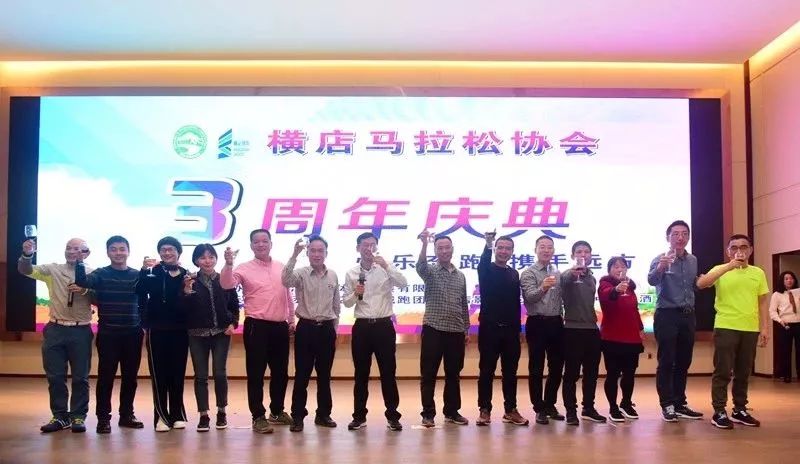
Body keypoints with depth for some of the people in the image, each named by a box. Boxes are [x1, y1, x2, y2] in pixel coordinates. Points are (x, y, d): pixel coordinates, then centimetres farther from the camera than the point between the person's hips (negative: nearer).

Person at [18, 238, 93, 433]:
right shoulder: (53, 269, 6)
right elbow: (27, 270, -7)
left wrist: (85, 290, -22)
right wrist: (27, 255, -27)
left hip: (81, 331, -2)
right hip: (55, 330, 2)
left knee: (80, 377, 3)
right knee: (55, 376, 7)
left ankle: (78, 416, 14)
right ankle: (60, 416, 19)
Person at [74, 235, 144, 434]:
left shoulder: (137, 275, 6)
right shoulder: (101, 274, 0)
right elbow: (83, 281, -20)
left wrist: (144, 325, -3)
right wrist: (79, 261, -33)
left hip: (133, 335, 2)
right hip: (108, 334, -2)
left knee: (130, 376, 9)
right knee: (106, 376, 0)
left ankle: (127, 414, 21)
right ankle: (103, 418, 8)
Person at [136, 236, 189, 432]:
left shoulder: (186, 274, 7)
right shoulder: (152, 272, 2)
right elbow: (140, 292, -15)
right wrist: (144, 270, -26)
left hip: (180, 331, 2)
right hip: (157, 330, -2)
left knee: (178, 374, 7)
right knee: (159, 374, 1)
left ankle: (177, 415, 15)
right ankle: (161, 416, 7)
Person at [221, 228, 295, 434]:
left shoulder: (281, 267, 11)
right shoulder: (245, 268, -3)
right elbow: (226, 284, -20)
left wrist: (291, 319, 18)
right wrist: (228, 263, -34)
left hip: (280, 326, 5)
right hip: (257, 326, -5)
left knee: (281, 372, 13)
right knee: (256, 373, -1)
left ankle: (277, 411, 30)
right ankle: (258, 417, 8)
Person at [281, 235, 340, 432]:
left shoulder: (333, 276, 6)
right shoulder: (301, 273, -5)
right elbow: (285, 280, -29)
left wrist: (334, 329, 12)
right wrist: (295, 254, -34)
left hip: (326, 329, 3)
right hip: (306, 328, -3)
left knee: (324, 375, 10)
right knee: (302, 375, 1)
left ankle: (323, 414, 21)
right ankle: (297, 416, 10)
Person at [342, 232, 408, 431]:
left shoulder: (385, 269, 1)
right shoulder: (351, 273, 6)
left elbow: (403, 283, -16)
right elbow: (346, 302, 7)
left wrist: (386, 266, -26)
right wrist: (355, 294, -14)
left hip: (384, 326, -1)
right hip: (362, 326, 1)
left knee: (388, 372, 2)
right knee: (361, 373, 7)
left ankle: (392, 416, 10)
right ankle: (359, 416, 15)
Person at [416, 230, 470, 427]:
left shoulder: (461, 276, 13)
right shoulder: (430, 271, -1)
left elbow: (464, 305, 17)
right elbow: (420, 266, -26)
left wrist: (466, 330, 14)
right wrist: (424, 244, -41)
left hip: (456, 332, 4)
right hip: (433, 330, -4)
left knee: (453, 374, 11)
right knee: (429, 375, 0)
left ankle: (452, 412, 21)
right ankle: (428, 414, 7)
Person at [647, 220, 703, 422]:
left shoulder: (693, 261, 9)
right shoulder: (661, 259, -10)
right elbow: (651, 280, -32)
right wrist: (660, 267, -51)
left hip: (688, 315, 6)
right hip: (667, 315, -6)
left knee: (683, 362, 11)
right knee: (666, 362, -3)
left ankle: (680, 404, 20)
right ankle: (667, 405, 4)